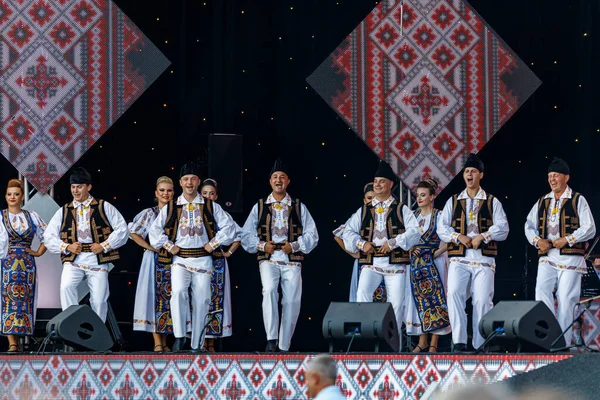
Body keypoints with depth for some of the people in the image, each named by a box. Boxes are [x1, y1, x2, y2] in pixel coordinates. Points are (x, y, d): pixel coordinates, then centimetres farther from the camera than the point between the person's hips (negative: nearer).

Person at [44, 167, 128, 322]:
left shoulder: (104, 207, 8)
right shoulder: (64, 211, 13)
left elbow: (122, 230, 4)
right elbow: (49, 237, 12)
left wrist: (104, 246, -7)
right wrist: (67, 247, -5)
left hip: (97, 260, -1)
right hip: (73, 260, 1)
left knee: (99, 301, -3)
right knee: (66, 287, -27)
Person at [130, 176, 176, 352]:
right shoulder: (149, 214, 3)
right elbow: (133, 233, -1)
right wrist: (150, 247, -7)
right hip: (154, 260, -2)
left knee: (169, 298, 3)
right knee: (154, 296, -7)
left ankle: (164, 342, 9)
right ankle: (157, 342, -8)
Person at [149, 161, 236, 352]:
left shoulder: (211, 207, 7)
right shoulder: (170, 208, 8)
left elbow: (229, 226, 7)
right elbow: (154, 230, 8)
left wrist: (213, 244, 0)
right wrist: (169, 246, -1)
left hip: (203, 260, 1)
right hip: (180, 259, -1)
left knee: (201, 302, 0)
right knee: (179, 292, -25)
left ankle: (197, 345, 8)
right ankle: (179, 336, -20)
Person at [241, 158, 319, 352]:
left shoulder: (299, 208, 12)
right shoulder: (259, 207, 12)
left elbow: (312, 235, 7)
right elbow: (246, 235, 10)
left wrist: (295, 245, -8)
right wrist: (262, 245, -6)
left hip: (292, 259, 1)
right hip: (268, 258, -1)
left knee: (292, 302, -4)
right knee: (269, 290, -28)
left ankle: (284, 347, 6)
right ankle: (271, 339, -28)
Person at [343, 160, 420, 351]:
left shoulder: (401, 210, 7)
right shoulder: (363, 211, 14)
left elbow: (414, 232, -5)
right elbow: (349, 231, 12)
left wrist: (394, 242, -16)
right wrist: (361, 244, -6)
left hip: (395, 262, -1)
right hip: (370, 262, 1)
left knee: (396, 303, -3)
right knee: (362, 292, -24)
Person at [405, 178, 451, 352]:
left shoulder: (439, 216, -4)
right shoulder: (414, 216, 11)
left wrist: (435, 253, -16)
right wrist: (412, 249, -1)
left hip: (434, 264, -5)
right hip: (416, 264, 5)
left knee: (435, 299, -4)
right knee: (419, 300, 4)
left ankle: (434, 343, -2)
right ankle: (422, 341, 10)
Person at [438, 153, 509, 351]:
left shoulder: (492, 202, 11)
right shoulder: (453, 201, 15)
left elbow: (502, 228, 2)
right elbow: (442, 228, 8)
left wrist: (482, 236, -12)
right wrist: (459, 237, -9)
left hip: (484, 258, -1)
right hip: (459, 258, 1)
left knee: (482, 300, -6)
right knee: (454, 294, -18)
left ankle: (480, 345, -1)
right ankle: (459, 341, -17)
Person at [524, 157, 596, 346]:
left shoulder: (577, 201, 1)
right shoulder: (542, 202, 15)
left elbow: (589, 229, -5)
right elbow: (529, 225, 18)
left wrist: (567, 239, -15)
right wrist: (537, 241, -2)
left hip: (570, 258, -4)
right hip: (547, 257, 4)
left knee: (565, 300, -4)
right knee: (541, 291, -14)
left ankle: (563, 343, 0)